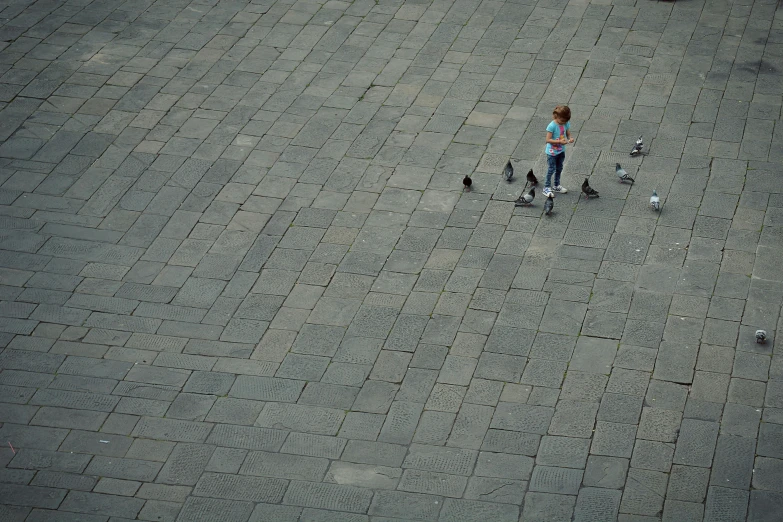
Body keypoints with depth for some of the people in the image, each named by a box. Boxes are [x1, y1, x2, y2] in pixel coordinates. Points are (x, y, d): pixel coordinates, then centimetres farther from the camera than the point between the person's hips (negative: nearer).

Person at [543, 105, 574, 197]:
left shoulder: (566, 124, -6)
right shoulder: (552, 126, -25)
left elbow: (568, 134, 5)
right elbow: (548, 140, -25)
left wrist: (570, 139, -20)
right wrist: (560, 141, -33)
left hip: (561, 151, 7)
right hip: (552, 151, -7)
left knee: (559, 168, 19)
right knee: (551, 169, 0)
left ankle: (557, 186, 34)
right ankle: (547, 187, 11)